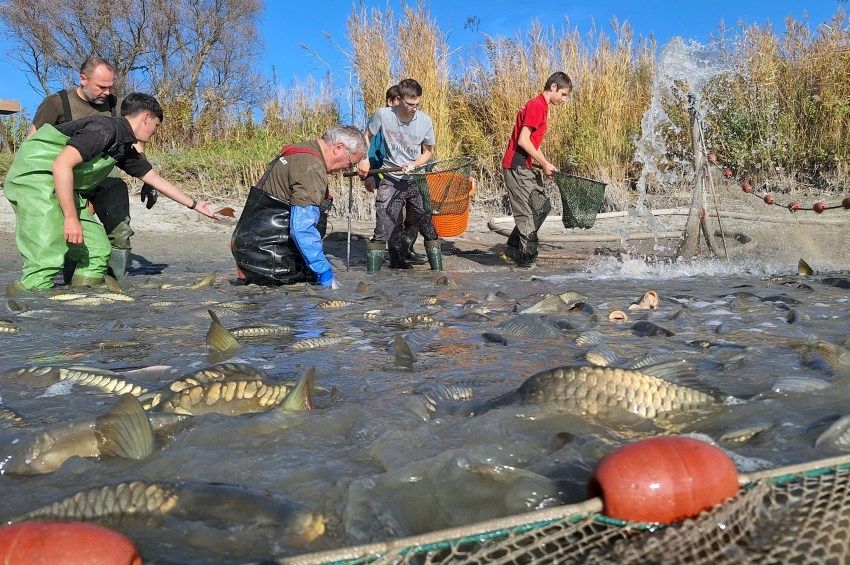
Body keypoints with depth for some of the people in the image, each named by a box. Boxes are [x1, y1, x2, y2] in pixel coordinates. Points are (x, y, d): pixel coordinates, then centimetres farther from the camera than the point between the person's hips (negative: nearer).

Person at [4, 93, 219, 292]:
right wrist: (71, 218, -25)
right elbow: (61, 165, -25)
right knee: (47, 259, -19)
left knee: (98, 250, 6)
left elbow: (157, 180, 27)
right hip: (35, 177, -10)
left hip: (62, 188, 10)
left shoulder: (125, 149, 15)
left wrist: (194, 204, 35)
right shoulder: (105, 128, -16)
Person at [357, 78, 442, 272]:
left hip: (417, 181, 1)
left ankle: (438, 270, 17)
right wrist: (364, 159, -4)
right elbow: (367, 136, 10)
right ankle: (372, 274, 3)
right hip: (391, 181, -1)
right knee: (382, 231, -5)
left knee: (428, 226, 4)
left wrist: (413, 165, -11)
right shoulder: (383, 115, -9)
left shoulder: (425, 120, -7)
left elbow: (428, 152, 6)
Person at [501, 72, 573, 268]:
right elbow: (523, 141, -21)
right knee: (527, 213, -5)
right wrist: (544, 163, -14)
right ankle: (527, 257, 5)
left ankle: (513, 248, 16)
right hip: (516, 167, -10)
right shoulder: (536, 106, -13)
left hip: (525, 168, 10)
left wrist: (547, 165, 13)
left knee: (543, 206, 11)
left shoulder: (541, 106, 18)